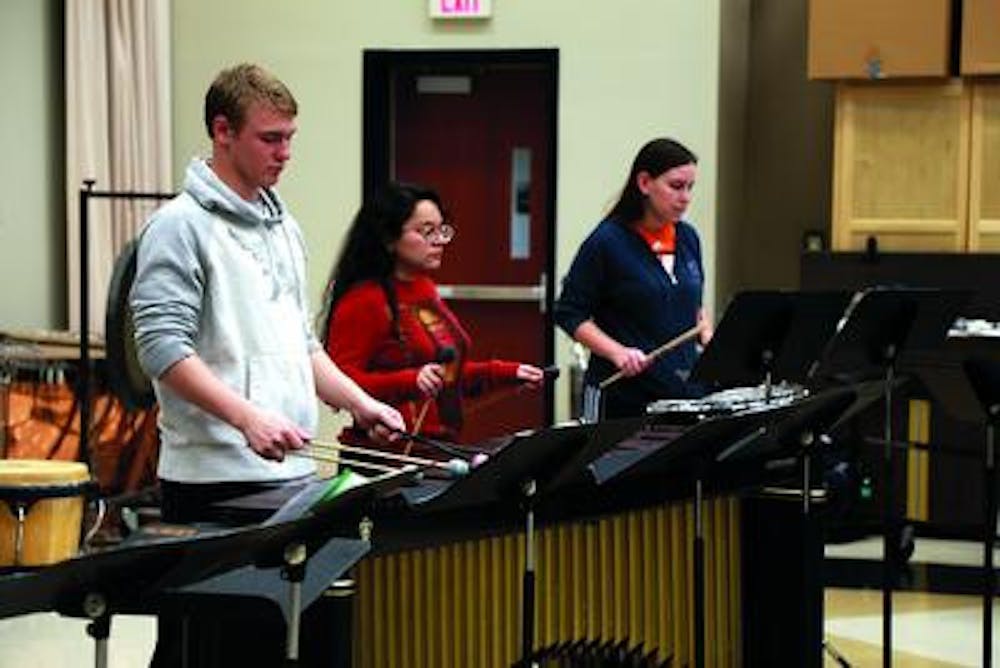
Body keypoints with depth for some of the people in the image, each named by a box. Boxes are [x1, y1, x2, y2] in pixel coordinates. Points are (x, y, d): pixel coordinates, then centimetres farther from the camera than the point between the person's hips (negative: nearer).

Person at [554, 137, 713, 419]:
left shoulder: (688, 238, 9)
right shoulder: (608, 242, -9)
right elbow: (569, 314, -7)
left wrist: (710, 341, 3)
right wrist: (618, 352, -19)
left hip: (685, 388, 5)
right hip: (624, 394, -5)